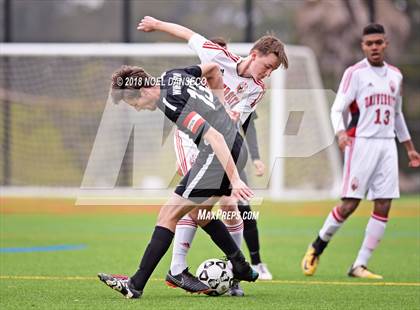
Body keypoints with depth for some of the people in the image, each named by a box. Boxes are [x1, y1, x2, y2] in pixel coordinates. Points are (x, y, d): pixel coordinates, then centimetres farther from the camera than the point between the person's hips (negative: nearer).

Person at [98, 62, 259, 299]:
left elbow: (215, 138, -26)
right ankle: (241, 269, 28)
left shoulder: (171, 105, -21)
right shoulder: (173, 75, 7)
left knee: (169, 214, -7)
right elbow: (214, 69, 23)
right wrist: (219, 111, 24)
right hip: (236, 151, 10)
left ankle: (137, 284, -8)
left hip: (220, 156, -10)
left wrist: (234, 179, -27)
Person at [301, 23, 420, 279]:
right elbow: (338, 108, -9)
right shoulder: (355, 73, -2)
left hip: (387, 144, 6)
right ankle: (317, 247, 11)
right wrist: (341, 132, -29)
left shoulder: (395, 75, 15)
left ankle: (360, 265, 2)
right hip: (361, 143, -5)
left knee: (383, 207, -3)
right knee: (350, 204, -11)